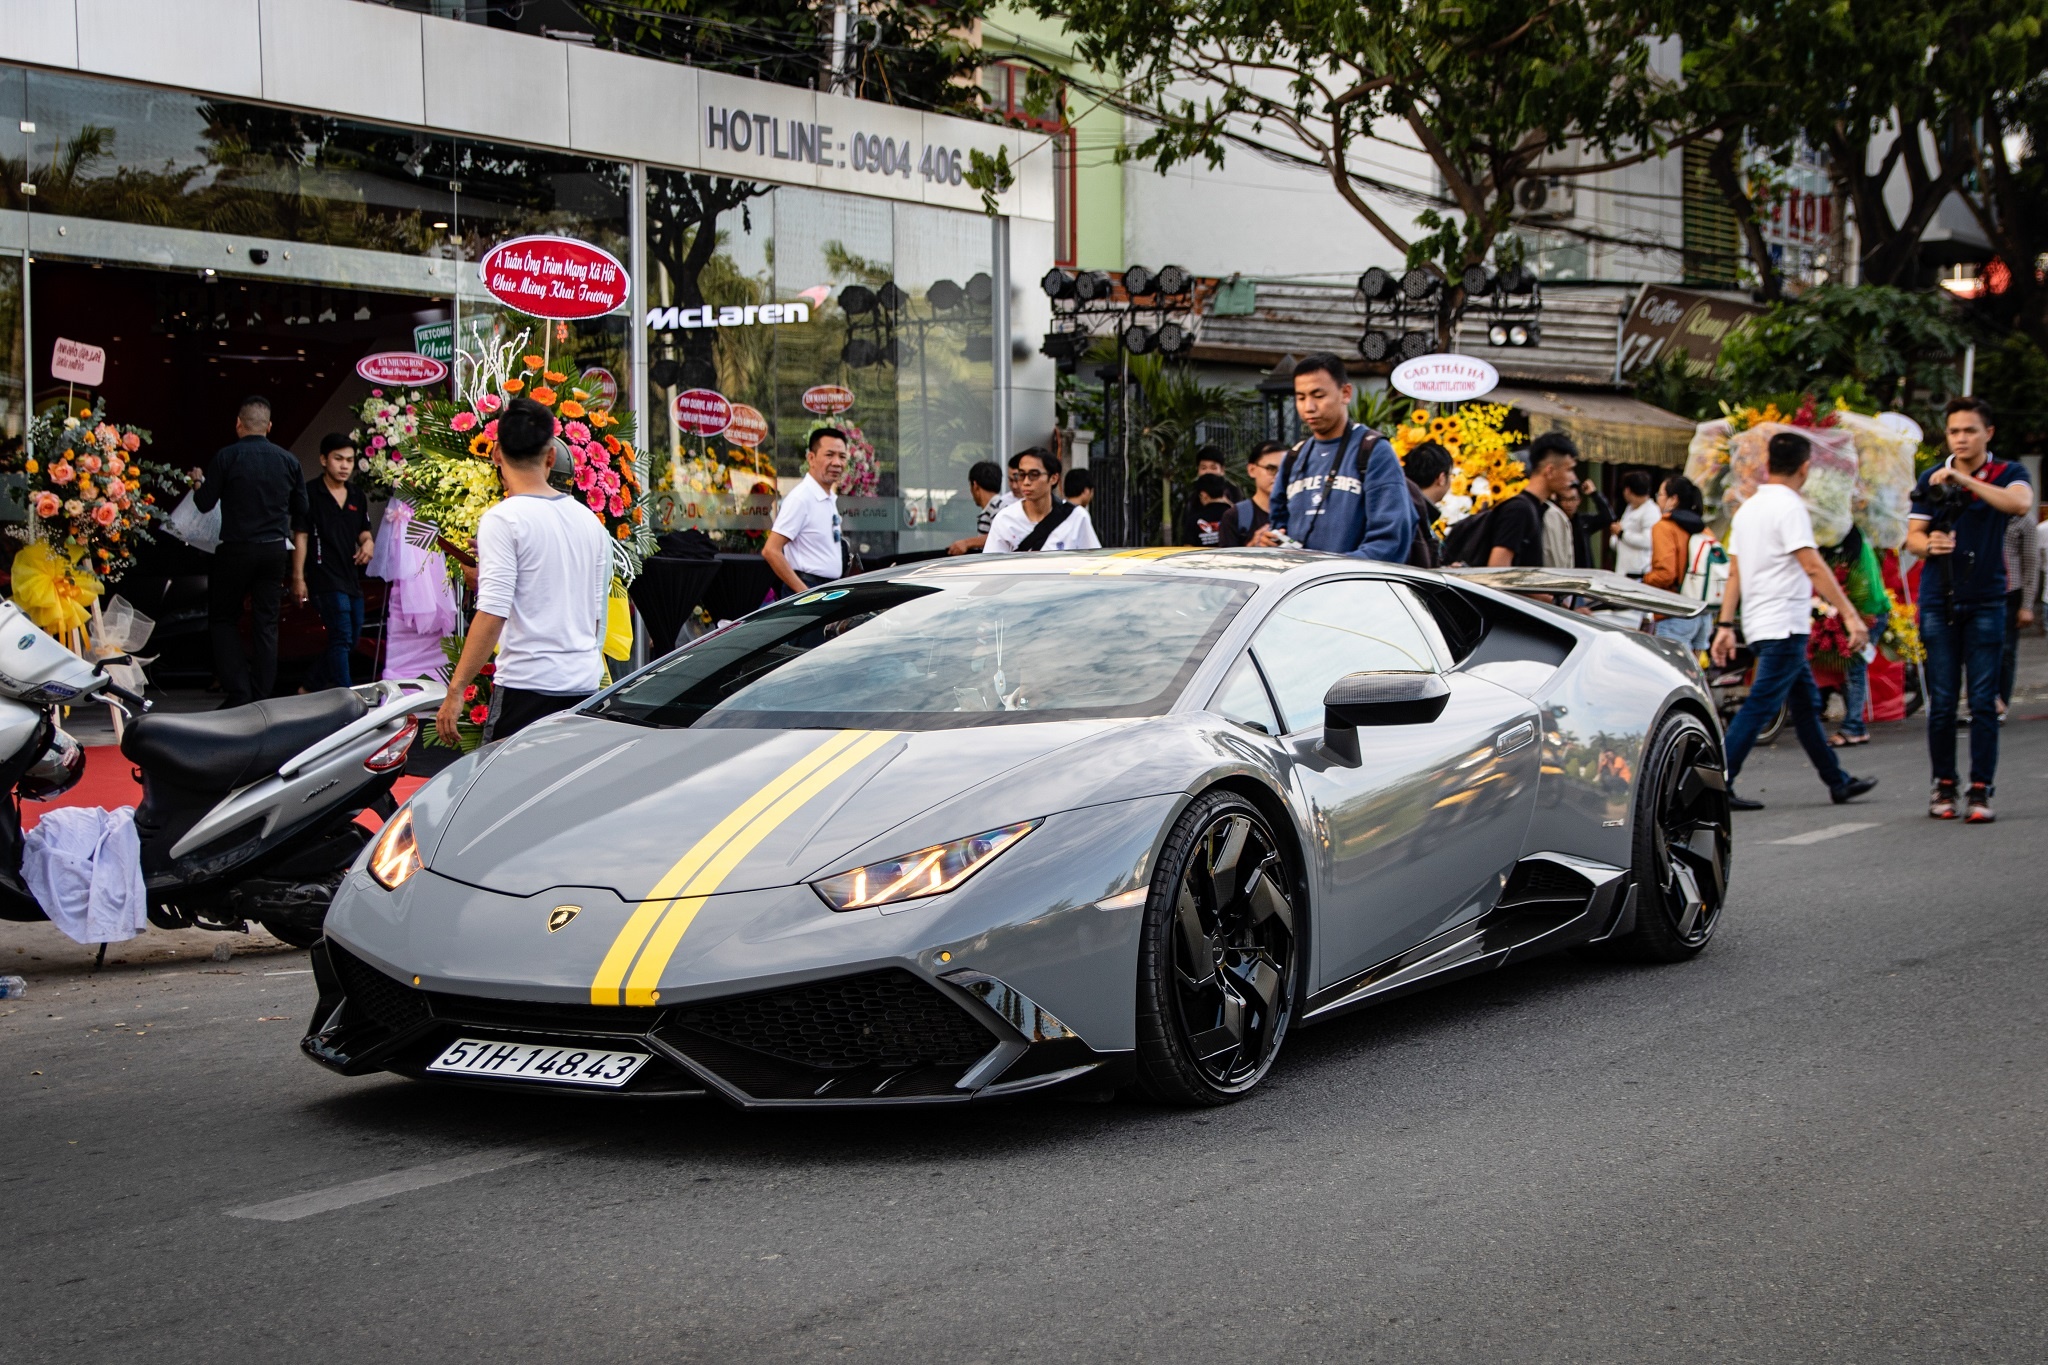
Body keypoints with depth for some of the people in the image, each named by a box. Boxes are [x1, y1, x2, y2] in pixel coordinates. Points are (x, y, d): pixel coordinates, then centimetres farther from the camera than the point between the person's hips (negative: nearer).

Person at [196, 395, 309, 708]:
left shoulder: (227, 457, -9)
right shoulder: (288, 460, 3)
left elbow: (204, 503, -4)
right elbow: (302, 512, 9)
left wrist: (198, 486, 17)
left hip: (236, 549, -3)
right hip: (276, 550, 3)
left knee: (223, 619, 9)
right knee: (266, 624, 8)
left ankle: (238, 693, -2)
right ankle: (261, 698, 7)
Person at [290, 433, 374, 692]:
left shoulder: (357, 496, 14)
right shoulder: (311, 492, -5)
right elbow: (301, 536, -6)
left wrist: (368, 542, -3)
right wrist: (298, 577, -10)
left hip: (351, 578, 8)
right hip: (324, 577, -8)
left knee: (352, 641, 13)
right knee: (342, 637, -15)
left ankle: (311, 686, 29)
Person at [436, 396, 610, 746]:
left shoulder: (504, 520, -8)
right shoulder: (589, 520, 12)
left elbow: (492, 613, -16)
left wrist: (456, 690, -14)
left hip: (527, 684, -7)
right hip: (585, 684, 7)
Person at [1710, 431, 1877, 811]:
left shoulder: (1747, 508, 13)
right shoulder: (1788, 506, -13)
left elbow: (1734, 573, 13)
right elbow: (1814, 568, -20)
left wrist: (1725, 626, 14)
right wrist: (1850, 615, -21)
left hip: (1760, 623, 9)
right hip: (1783, 626, -9)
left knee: (1806, 702, 16)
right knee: (1760, 707, -9)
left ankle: (1837, 782, 23)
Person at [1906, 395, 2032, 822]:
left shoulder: (2007, 473, 2)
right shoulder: (1931, 479, 8)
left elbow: (2019, 502, -20)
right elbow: (1912, 536, 7)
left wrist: (1966, 480, -27)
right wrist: (1929, 544, -16)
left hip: (1986, 600, -1)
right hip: (1939, 600, 2)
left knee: (1983, 702, -4)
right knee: (1942, 702, 2)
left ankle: (1980, 791, -1)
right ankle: (1944, 786, 11)